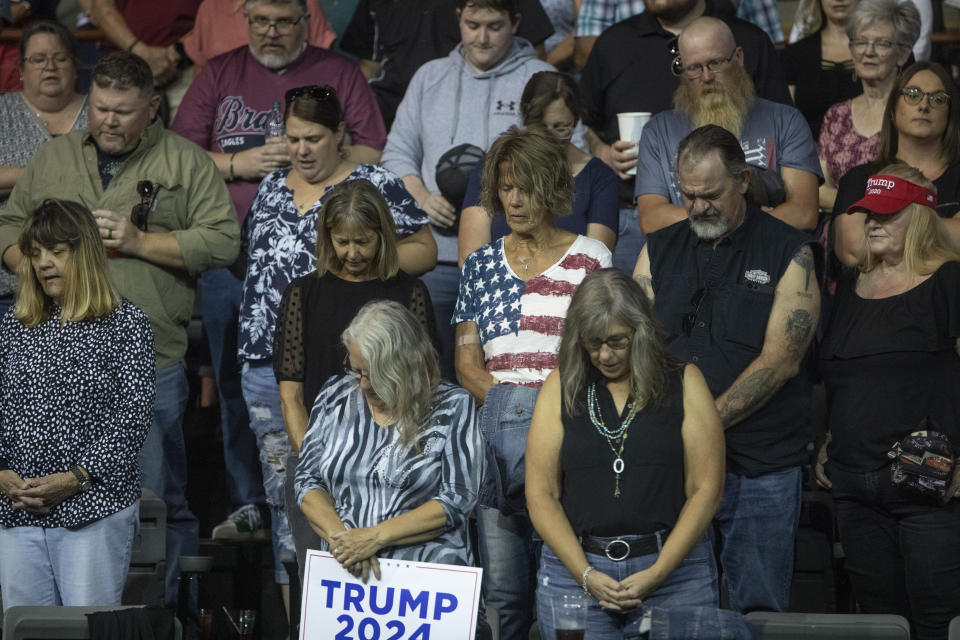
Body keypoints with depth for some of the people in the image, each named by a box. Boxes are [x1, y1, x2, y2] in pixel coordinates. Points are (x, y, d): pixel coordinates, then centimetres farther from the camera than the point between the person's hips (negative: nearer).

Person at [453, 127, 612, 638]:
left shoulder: (589, 259, 6)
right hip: (497, 429, 4)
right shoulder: (481, 265, 17)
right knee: (501, 586, 1)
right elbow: (467, 363, 14)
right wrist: (503, 400, -4)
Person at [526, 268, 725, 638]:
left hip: (674, 569, -1)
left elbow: (705, 489, -2)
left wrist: (656, 574, -11)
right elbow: (541, 493, 2)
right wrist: (586, 575, -10)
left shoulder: (684, 384, 4)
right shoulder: (561, 388, 7)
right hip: (575, 568, 1)